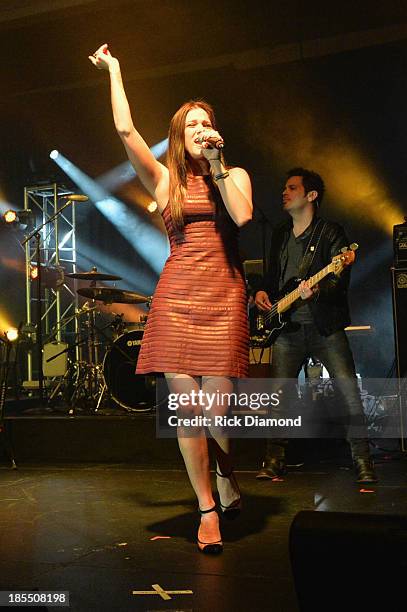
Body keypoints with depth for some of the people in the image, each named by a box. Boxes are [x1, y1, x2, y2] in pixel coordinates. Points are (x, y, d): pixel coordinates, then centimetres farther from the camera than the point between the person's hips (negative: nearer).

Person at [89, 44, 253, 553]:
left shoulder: (234, 176, 13)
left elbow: (243, 215, -9)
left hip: (223, 294, -1)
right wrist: (114, 70, 14)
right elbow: (124, 129, 3)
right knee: (185, 407, -4)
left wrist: (216, 164, -3)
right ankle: (207, 510, 10)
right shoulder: (164, 179, 12)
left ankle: (227, 479, 26)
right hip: (176, 295, 1)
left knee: (216, 405, -7)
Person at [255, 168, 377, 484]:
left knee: (350, 393, -9)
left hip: (325, 327, -5)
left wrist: (317, 291, -30)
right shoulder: (280, 234, 17)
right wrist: (263, 291, 5)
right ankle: (275, 460, 14)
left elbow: (341, 279, -12)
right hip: (287, 327, 5)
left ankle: (363, 460, 4)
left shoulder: (331, 233, -2)